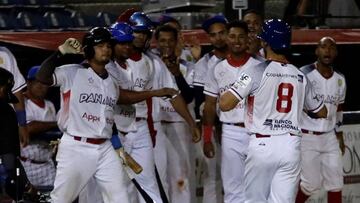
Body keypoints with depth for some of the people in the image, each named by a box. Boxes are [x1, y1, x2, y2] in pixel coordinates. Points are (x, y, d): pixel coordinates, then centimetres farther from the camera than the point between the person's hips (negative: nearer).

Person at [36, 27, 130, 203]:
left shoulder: (113, 83, 14)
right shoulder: (72, 73, -5)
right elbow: (42, 77, -22)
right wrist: (61, 51, -24)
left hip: (105, 149, 6)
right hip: (75, 148, -6)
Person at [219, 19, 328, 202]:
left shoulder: (257, 72, -6)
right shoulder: (300, 77, 9)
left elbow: (224, 104, -13)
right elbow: (322, 112, 21)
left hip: (262, 145, -3)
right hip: (291, 146, 3)